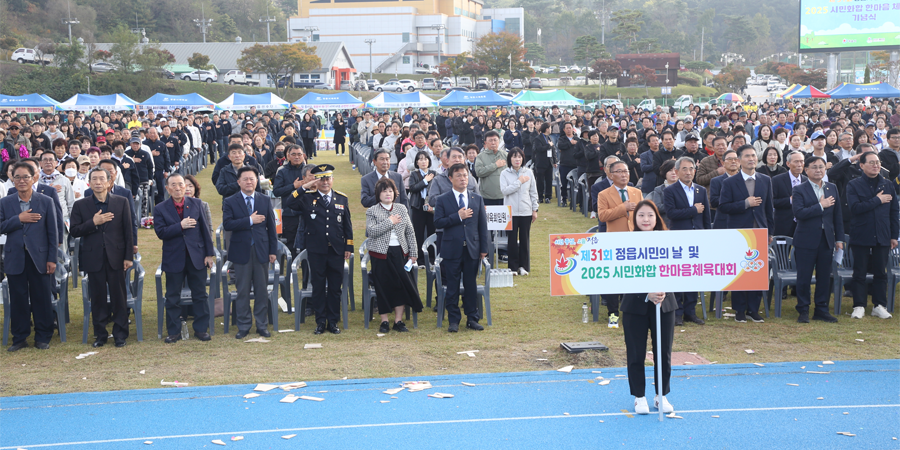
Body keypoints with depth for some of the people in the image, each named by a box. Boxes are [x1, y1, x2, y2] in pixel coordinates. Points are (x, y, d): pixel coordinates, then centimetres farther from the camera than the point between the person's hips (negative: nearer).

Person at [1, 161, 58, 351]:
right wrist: (18, 219, -14)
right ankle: (19, 338, 15)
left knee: (41, 298, 4)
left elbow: (52, 232, 1)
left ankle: (43, 337, 14)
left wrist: (52, 259, -4)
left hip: (39, 257, -1)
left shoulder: (46, 202, 2)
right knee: (18, 299, 5)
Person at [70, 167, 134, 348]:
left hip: (116, 257, 0)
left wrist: (129, 256, -2)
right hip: (94, 258, 1)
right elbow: (74, 231, -2)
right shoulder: (81, 205, 4)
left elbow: (128, 231, 3)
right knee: (98, 297, 6)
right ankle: (100, 334, 16)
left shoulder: (121, 202, 4)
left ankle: (120, 333, 12)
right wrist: (93, 222, -16)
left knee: (118, 297, 3)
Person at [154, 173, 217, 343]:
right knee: (172, 297, 6)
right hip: (174, 258, -1)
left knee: (200, 295, 6)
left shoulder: (196, 204, 4)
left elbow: (205, 230, 4)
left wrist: (210, 253, 0)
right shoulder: (160, 209, -1)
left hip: (196, 257, 1)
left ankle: (201, 329, 16)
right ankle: (174, 332, 15)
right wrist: (181, 226, -20)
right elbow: (160, 232, -12)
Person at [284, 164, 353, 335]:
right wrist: (303, 188, -21)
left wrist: (349, 246, 7)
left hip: (337, 250, 2)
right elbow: (288, 204, -17)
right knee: (318, 287, 5)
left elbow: (347, 225, 12)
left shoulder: (342, 198, 9)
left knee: (335, 287, 6)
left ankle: (333, 322, 16)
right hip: (317, 250, -2)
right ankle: (320, 322, 14)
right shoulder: (308, 198, 0)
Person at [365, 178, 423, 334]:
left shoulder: (402, 209, 10)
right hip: (380, 253, -2)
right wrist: (389, 222, -13)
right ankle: (384, 321, 11)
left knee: (402, 284, -2)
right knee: (383, 287, 0)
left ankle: (398, 321, 8)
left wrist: (413, 253, 6)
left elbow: (410, 232, 11)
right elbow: (371, 232, -13)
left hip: (400, 252, 3)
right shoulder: (372, 211, 1)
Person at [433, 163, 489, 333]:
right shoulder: (443, 200, 2)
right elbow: (438, 223, -8)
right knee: (453, 286, 3)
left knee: (471, 285, 7)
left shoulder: (477, 199, 9)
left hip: (472, 249, 2)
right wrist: (458, 216, -16)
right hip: (452, 249, -2)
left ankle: (472, 319, 15)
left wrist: (484, 248, 4)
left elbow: (482, 225, 8)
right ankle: (453, 320, 11)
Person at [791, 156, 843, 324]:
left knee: (824, 277, 8)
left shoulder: (832, 188, 11)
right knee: (804, 277, 0)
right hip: (806, 240, -4)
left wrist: (839, 238, 9)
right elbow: (798, 213, -17)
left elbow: (837, 215, 13)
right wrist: (821, 206, -17)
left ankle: (821, 310, 17)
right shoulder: (799, 190, -4)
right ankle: (803, 310, 10)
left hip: (827, 239, 4)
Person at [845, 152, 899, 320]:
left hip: (882, 237, 3)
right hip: (861, 236, -3)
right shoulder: (854, 185, -2)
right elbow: (855, 208, -17)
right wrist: (877, 200, -13)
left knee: (881, 272, 7)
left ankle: (879, 306, 15)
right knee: (859, 273, 2)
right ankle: (859, 306, 8)